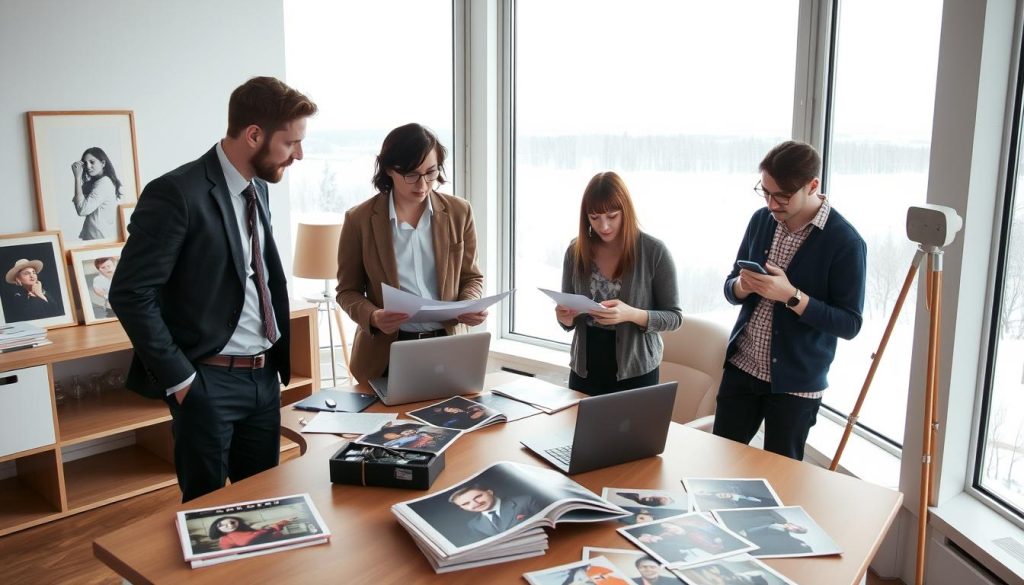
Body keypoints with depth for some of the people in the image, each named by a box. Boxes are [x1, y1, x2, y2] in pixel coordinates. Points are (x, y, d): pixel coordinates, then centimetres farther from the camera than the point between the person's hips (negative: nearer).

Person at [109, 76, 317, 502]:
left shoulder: (257, 190, 9)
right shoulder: (177, 193, -16)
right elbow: (131, 294, -17)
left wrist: (280, 355, 9)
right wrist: (179, 378, -15)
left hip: (265, 375, 7)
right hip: (209, 382, -7)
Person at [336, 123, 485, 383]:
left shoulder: (459, 212, 1)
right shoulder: (359, 219, -5)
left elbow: (471, 277, 10)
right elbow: (348, 290, 2)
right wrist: (372, 317, -18)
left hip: (446, 348, 2)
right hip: (385, 354, -2)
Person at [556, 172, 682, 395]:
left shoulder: (654, 251, -11)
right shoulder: (576, 251, -1)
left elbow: (674, 317, -8)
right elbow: (568, 319, 8)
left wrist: (631, 314, -25)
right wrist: (565, 317, -15)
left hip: (635, 372, -3)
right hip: (585, 371, 3)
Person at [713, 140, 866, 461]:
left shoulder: (845, 242, -14)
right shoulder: (761, 220, 2)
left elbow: (850, 324, -14)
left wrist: (791, 296, -26)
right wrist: (742, 286, -14)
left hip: (796, 381, -4)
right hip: (741, 366, 5)